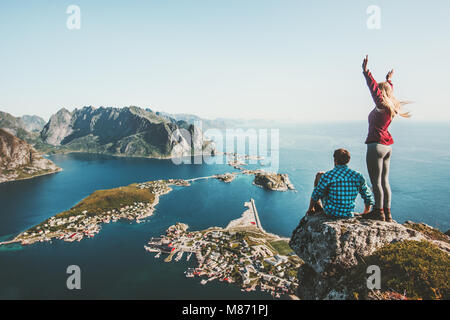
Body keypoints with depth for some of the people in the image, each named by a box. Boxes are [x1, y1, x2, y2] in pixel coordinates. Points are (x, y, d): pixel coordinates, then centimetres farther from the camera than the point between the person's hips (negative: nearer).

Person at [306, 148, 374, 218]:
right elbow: (369, 199, 1)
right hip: (348, 214, 4)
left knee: (319, 175, 11)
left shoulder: (327, 176, -18)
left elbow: (315, 195, -10)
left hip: (330, 212, -3)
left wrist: (310, 209, 9)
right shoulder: (358, 176, -7)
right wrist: (364, 215, 18)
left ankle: (318, 207, 25)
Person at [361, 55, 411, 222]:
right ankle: (387, 213, 18)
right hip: (387, 147, 9)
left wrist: (366, 72, -21)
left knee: (376, 182, -3)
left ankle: (378, 212, 3)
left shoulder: (382, 106, -11)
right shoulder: (391, 106, 12)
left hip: (376, 146, -9)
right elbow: (389, 92, 32)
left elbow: (374, 88, -20)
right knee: (384, 181, 13)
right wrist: (389, 80, 46)